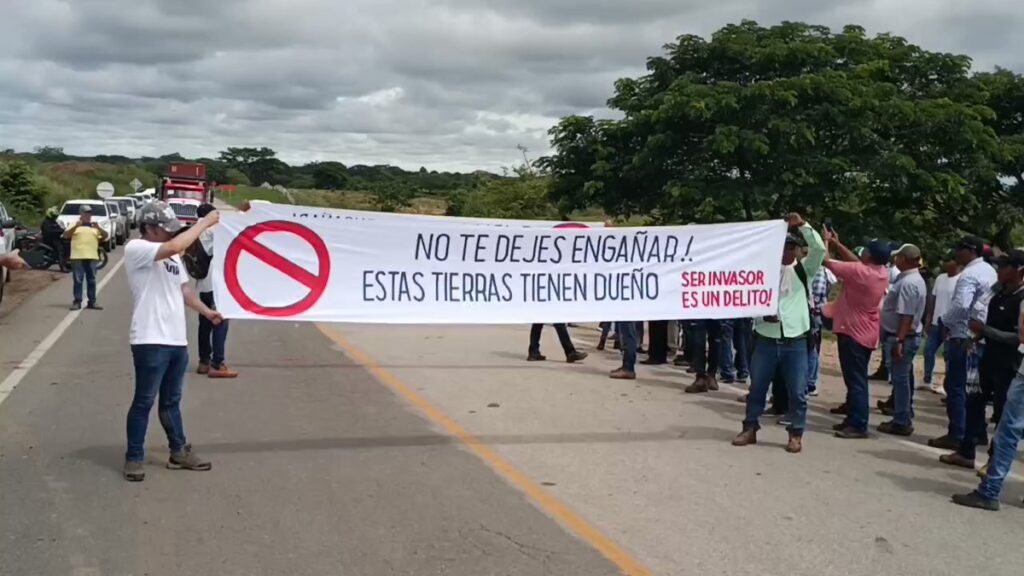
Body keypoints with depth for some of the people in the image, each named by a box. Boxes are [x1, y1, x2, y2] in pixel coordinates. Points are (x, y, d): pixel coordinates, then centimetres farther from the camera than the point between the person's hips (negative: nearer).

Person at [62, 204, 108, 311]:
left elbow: (105, 236, 5)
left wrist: (98, 228, -13)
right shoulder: (75, 225, 9)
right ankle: (77, 302, -1)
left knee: (92, 280, 4)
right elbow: (65, 235, -3)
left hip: (92, 257, 2)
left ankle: (92, 302, 9)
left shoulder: (95, 226, 15)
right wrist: (75, 226, -17)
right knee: (78, 280, -3)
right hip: (77, 256, -2)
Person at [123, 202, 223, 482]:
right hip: (150, 341, -8)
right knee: (144, 402, 1)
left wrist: (207, 311, 13)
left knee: (171, 401, 18)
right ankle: (134, 458, 12)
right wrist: (204, 223, -20)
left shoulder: (171, 257, 15)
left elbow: (184, 289, 23)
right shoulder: (135, 249, -11)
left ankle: (179, 452, 27)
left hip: (177, 340, 8)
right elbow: (174, 246, -27)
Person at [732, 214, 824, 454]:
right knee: (757, 387, 9)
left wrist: (802, 225, -17)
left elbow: (819, 248, -11)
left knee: (797, 391, 3)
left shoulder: (803, 270, 4)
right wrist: (762, 314, -12)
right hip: (766, 339, 1)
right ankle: (750, 429, 21)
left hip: (795, 341, -1)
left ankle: (796, 434, 14)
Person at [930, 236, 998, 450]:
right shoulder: (991, 272, 13)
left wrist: (946, 322, -11)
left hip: (963, 337, -9)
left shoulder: (969, 275, -17)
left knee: (956, 386, -3)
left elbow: (960, 305, -27)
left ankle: (956, 435, -1)